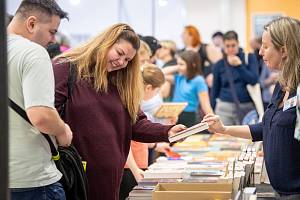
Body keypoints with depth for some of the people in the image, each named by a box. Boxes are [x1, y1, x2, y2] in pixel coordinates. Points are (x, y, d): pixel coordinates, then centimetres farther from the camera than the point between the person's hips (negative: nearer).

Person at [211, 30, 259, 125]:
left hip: (247, 108, -1)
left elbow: (254, 80, -4)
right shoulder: (219, 65, 7)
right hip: (225, 108, 1)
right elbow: (215, 91, 11)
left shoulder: (249, 58, 4)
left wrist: (239, 65, -11)